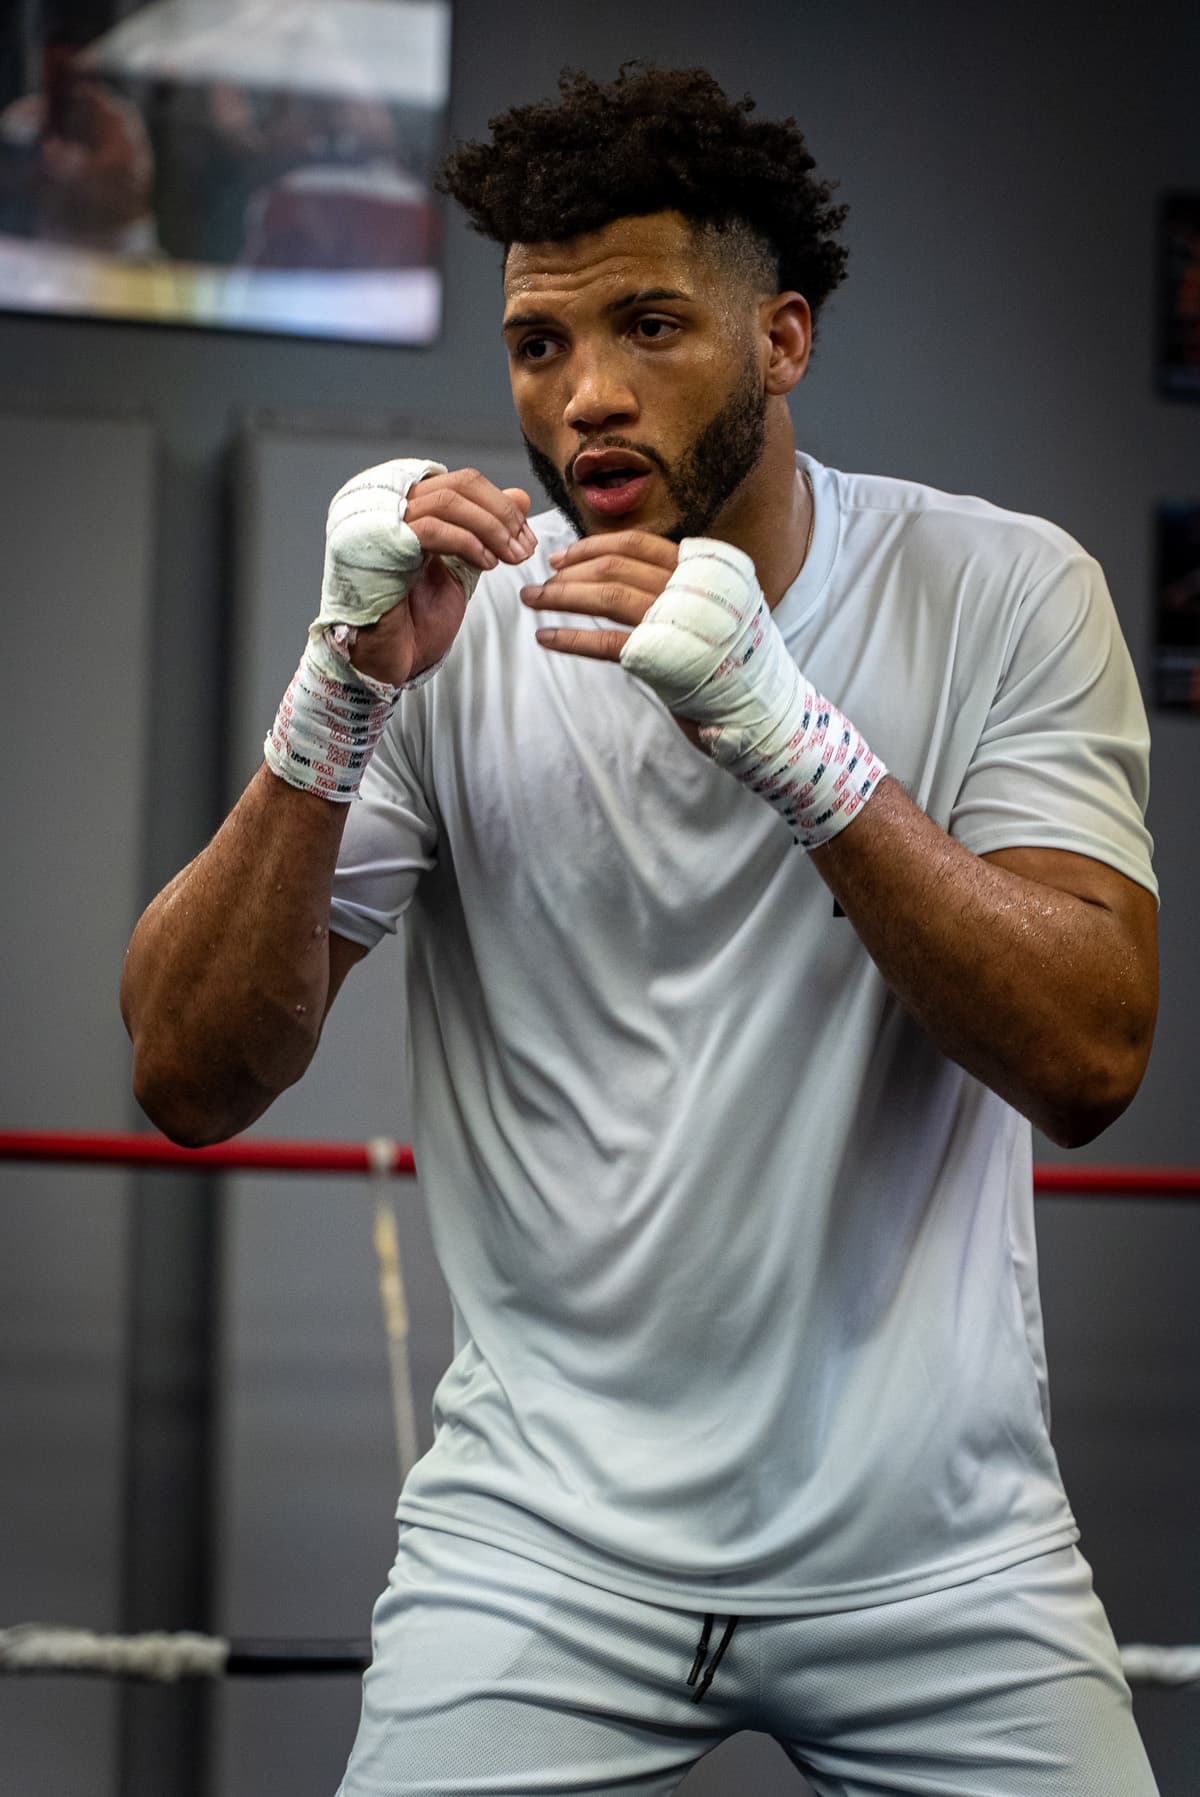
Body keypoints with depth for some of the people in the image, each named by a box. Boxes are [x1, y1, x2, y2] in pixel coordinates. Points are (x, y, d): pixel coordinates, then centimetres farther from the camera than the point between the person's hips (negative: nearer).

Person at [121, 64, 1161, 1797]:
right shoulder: (449, 622, -3)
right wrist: (341, 696, -22)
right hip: (544, 1548, 0)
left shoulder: (1006, 592, -5)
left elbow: (1091, 1055, -18)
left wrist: (786, 733, -29)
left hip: (938, 1548, 0)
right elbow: (191, 1080, -9)